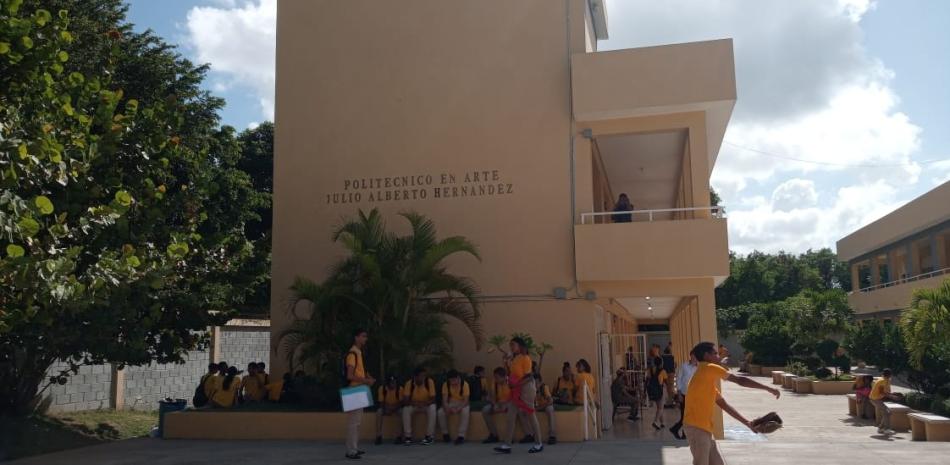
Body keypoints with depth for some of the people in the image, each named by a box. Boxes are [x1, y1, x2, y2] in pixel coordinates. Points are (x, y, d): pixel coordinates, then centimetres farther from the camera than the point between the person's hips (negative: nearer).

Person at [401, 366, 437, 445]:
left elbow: (433, 399, -19)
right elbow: (405, 400, -21)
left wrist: (423, 403, -39)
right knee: (405, 409, -30)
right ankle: (408, 436, -22)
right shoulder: (409, 383, -18)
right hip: (413, 406, 0)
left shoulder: (430, 382, -18)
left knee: (432, 408, -32)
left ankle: (429, 436, -23)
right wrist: (414, 403, -41)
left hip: (426, 406, 0)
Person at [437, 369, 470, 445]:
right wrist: (447, 408, -37)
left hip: (462, 404, -3)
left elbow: (466, 400, -23)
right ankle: (445, 433, -5)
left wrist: (458, 409, -40)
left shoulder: (464, 384, -18)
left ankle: (461, 436, -31)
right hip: (451, 404, 3)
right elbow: (444, 400, -15)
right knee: (441, 412, -26)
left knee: (465, 411, -37)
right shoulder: (446, 385, -11)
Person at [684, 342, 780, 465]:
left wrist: (747, 423, 18)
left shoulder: (709, 379, 20)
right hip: (696, 428, -10)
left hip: (704, 428, 10)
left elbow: (725, 405, 21)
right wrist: (768, 389, 0)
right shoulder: (708, 368, -9)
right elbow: (740, 380, -7)